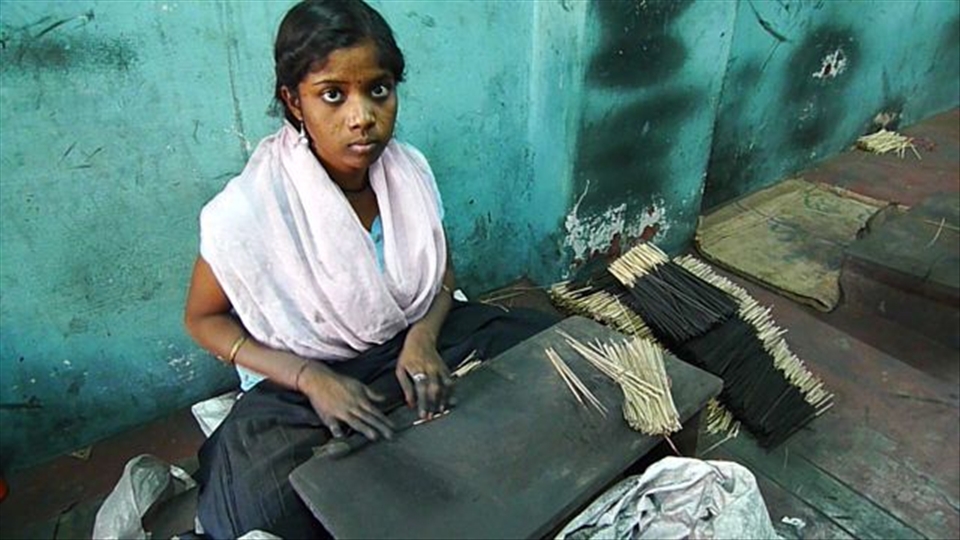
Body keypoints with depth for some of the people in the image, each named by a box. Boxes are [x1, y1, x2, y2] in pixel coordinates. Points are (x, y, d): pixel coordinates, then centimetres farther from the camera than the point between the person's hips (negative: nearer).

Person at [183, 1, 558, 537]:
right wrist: (309, 377, -22)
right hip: (302, 383, -3)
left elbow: (443, 274, 3)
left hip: (414, 341, 4)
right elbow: (204, 319, -8)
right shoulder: (248, 210, -23)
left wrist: (423, 338, -19)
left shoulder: (409, 169, -12)